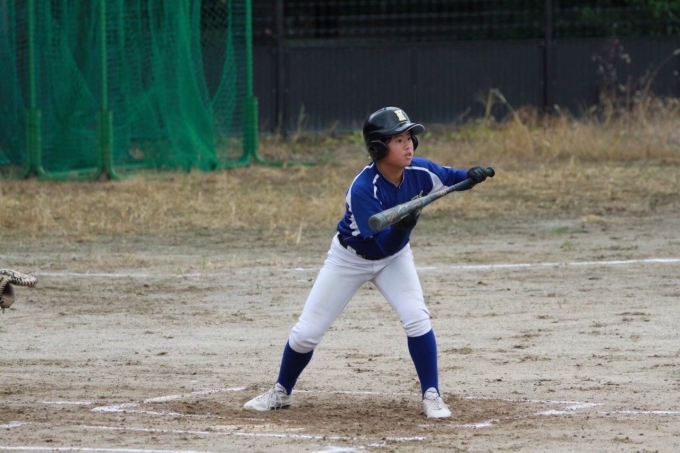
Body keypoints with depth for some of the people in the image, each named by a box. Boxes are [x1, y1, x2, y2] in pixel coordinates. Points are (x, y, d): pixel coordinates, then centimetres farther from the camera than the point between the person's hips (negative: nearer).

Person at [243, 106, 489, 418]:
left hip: (394, 257, 3)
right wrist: (402, 225, -57)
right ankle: (281, 392, 26)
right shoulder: (363, 190, -35)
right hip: (350, 258, -3)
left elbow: (449, 177, -1)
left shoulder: (419, 171, -21)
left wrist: (471, 176, -23)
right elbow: (385, 242, -36)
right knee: (306, 332, 2)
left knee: (416, 318, -21)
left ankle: (432, 396, -8)